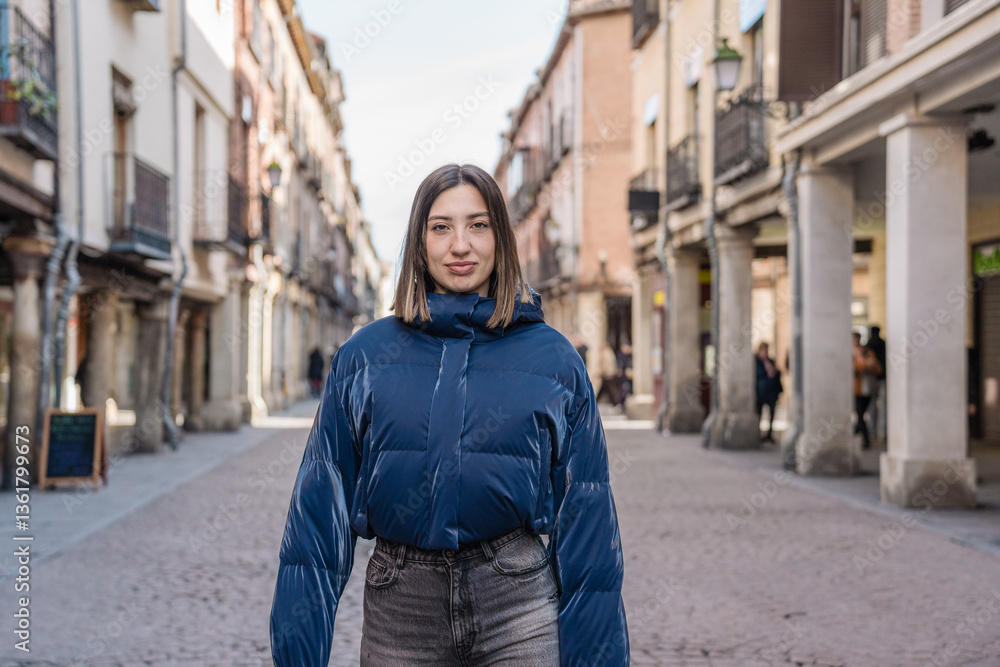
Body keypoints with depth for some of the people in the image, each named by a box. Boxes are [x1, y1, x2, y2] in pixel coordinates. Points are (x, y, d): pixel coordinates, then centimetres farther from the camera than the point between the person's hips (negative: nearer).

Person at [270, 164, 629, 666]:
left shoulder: (554, 360, 1)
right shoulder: (363, 357, 3)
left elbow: (585, 514, 2)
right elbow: (321, 507, 3)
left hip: (518, 608, -1)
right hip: (399, 605, 1)